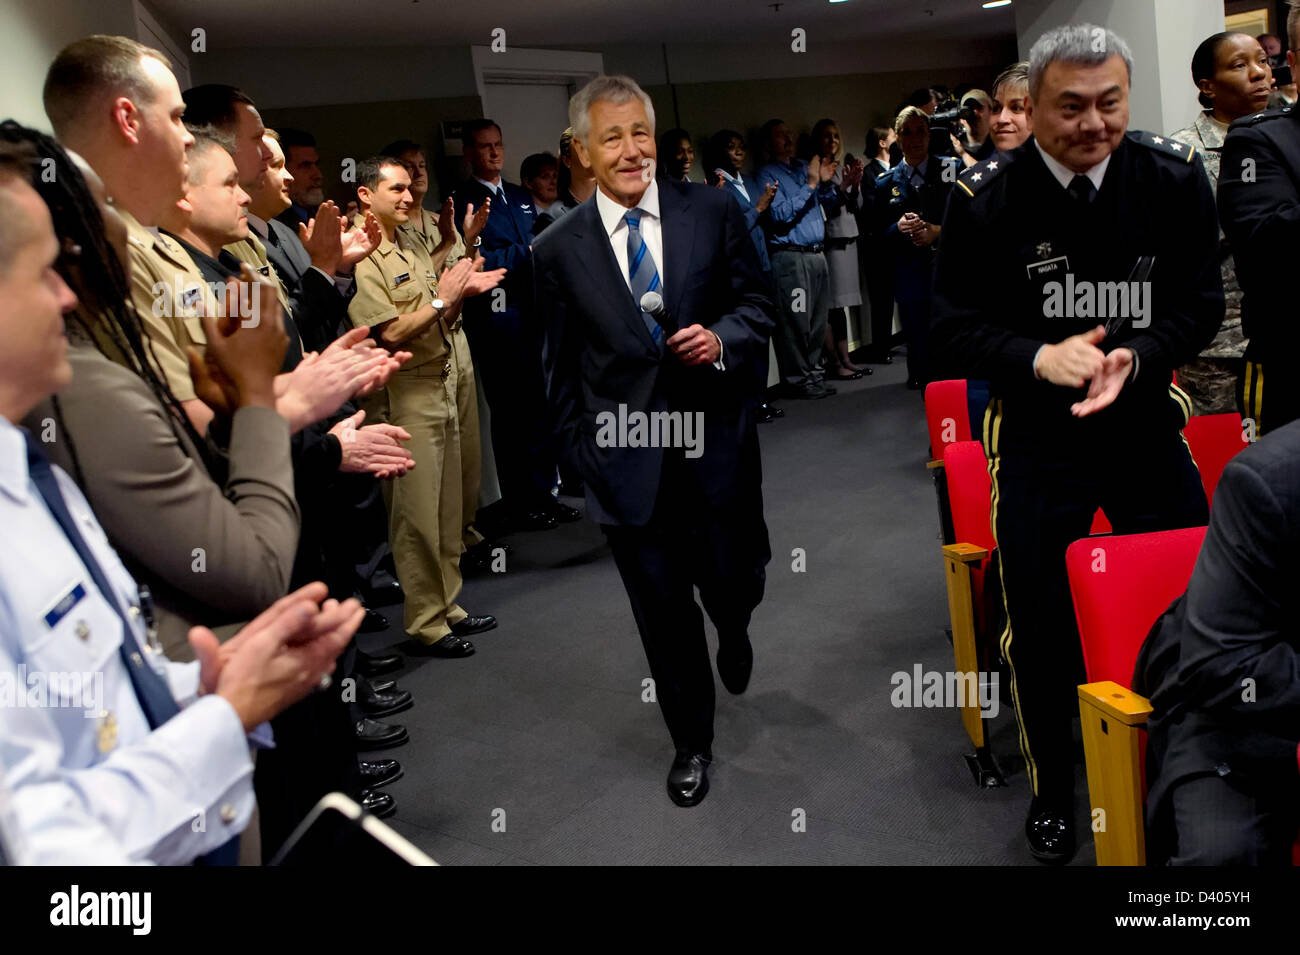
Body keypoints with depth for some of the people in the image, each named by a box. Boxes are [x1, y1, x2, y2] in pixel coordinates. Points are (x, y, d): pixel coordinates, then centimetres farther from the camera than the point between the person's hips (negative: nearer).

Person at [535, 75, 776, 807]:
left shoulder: (714, 212, -2)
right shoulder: (559, 249, -1)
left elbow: (759, 304, 5)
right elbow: (563, 368, 6)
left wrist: (722, 339, -15)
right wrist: (580, 453, 6)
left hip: (717, 445, 1)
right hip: (628, 464, 0)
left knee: (734, 584, 12)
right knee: (664, 614, 10)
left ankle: (734, 633, 53)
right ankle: (692, 743, 33)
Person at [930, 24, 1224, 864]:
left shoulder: (1174, 178, -5)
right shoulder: (986, 197, -10)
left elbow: (1199, 305, -2)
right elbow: (956, 330, -8)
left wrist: (1133, 357, -22)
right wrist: (1040, 358, -26)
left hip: (1149, 423, 2)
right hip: (1037, 436, -1)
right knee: (1041, 623, 8)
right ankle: (1052, 787, 32)